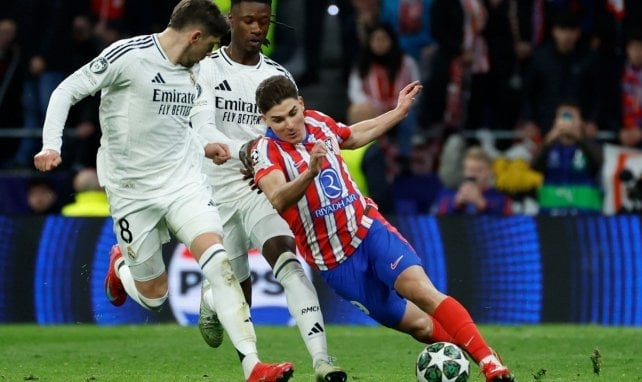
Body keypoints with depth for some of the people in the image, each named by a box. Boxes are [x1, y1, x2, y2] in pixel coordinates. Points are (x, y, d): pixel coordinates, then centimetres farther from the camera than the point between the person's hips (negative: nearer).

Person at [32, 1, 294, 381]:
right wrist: (51, 145, -20)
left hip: (184, 180, 4)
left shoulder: (192, 70, 9)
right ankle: (120, 265, 42)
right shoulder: (129, 55, -12)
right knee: (153, 296, 4)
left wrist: (203, 148, 14)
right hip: (133, 190, -4)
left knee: (219, 261, -19)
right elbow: (67, 91, -9)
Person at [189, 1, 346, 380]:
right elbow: (203, 127, -21)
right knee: (239, 293, 9)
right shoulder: (206, 69, -6)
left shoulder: (278, 76, 6)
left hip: (263, 185, 1)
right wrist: (241, 152, -40)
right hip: (218, 189, -1)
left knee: (287, 260, -26)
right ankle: (211, 300, 50)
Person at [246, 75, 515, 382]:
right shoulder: (266, 151, -15)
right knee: (419, 325, 1)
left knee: (422, 290, -21)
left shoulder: (319, 122, 2)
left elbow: (354, 136, 27)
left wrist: (399, 112, 26)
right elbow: (277, 200, -36)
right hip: (336, 262, -2)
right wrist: (310, 172, -53)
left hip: (368, 229, 2)